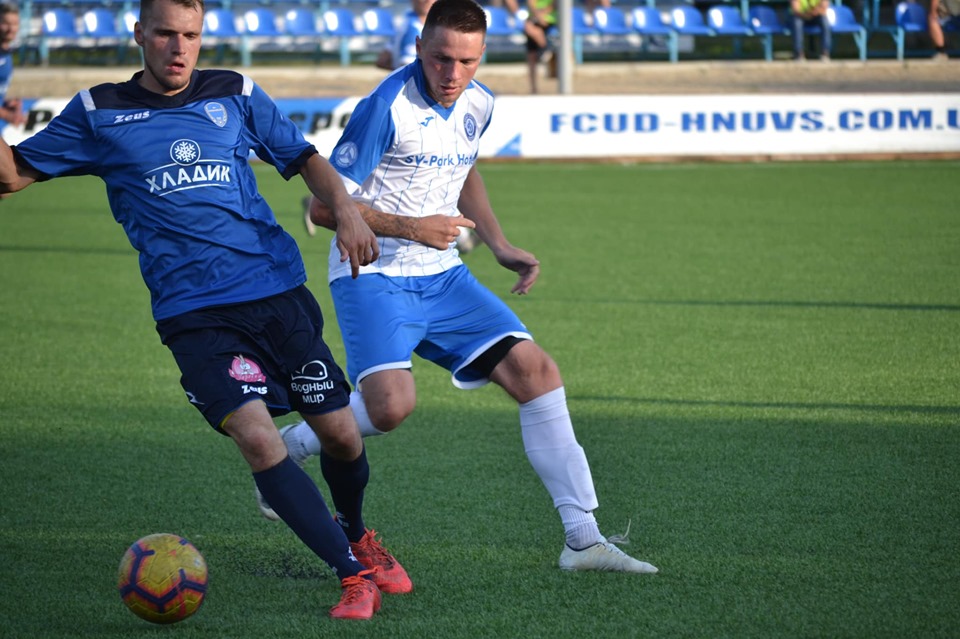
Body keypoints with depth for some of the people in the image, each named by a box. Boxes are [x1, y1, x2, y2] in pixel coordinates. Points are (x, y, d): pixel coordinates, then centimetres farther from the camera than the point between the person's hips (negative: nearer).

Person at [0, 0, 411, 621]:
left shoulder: (235, 94, 8)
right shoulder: (97, 113, 5)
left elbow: (303, 157, 16)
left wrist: (345, 208, -2)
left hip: (279, 292, 2)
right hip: (192, 313, -2)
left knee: (341, 433, 4)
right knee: (257, 437, -21)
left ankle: (356, 534, 38)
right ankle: (354, 576, -11)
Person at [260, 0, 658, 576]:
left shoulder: (478, 104, 4)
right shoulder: (387, 109, -19)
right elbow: (323, 205, -17)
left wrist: (500, 246, 16)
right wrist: (409, 228, -23)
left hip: (441, 275, 7)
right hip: (374, 276, -7)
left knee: (537, 373, -5)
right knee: (391, 404, -28)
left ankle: (584, 539, -1)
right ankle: (290, 448, 4)